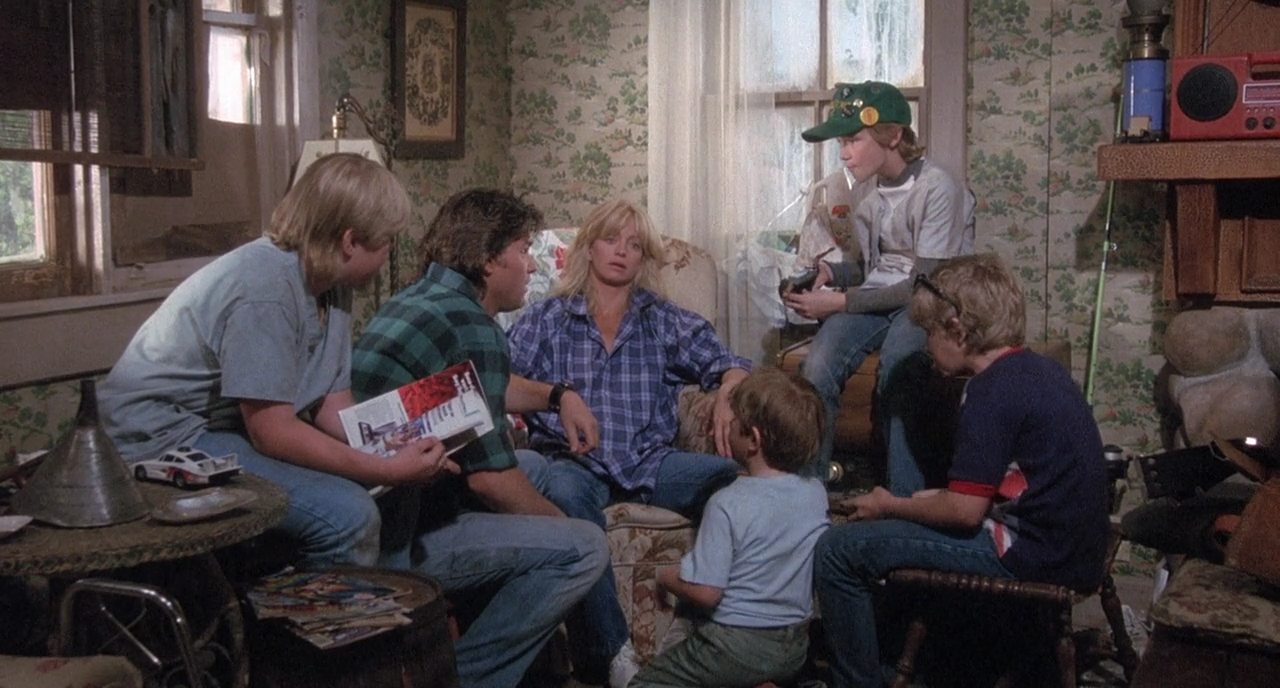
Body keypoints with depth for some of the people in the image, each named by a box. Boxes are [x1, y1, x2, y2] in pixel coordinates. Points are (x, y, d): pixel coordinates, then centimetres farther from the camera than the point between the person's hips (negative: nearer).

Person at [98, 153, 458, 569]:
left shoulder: (331, 286, 3)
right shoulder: (265, 288, -25)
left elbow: (332, 407, 2)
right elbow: (272, 432, -26)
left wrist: (404, 451, -14)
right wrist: (388, 471, -26)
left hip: (229, 429, 10)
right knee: (346, 514, -26)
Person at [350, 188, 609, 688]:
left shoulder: (417, 299, 13)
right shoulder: (471, 327, -18)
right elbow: (488, 478, -19)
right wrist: (561, 524, -3)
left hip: (365, 516, 10)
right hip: (397, 542, -10)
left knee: (533, 466, 24)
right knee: (585, 549, -14)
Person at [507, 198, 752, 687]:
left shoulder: (667, 322, 16)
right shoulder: (546, 319, 12)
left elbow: (729, 364, 6)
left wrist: (728, 390, -17)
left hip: (651, 464, 2)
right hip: (576, 462, -2)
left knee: (736, 474, -27)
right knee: (565, 491, -39)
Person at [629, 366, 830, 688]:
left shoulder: (728, 504, -22)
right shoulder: (817, 495, -5)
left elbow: (705, 592, -21)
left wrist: (667, 577, -2)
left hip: (737, 643, -7)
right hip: (795, 647, 7)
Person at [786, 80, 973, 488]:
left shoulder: (937, 189, -13)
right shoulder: (863, 190, 9)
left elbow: (924, 284, -16)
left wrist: (841, 302, -19)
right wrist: (830, 272, -5)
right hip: (875, 299, 5)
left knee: (895, 369, -36)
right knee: (816, 370, -25)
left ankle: (905, 502, -26)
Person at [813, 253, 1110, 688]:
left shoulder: (992, 390, -18)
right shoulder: (1040, 370, 11)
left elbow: (965, 511, -20)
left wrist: (890, 506, -4)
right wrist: (931, 498, 15)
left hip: (1030, 555, -10)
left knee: (838, 551, -9)